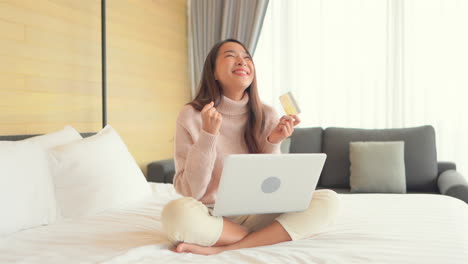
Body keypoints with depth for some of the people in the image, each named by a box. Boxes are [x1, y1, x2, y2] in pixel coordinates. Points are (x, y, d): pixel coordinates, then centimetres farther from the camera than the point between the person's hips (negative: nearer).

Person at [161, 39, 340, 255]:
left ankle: (224, 248, -20)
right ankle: (272, 238, -14)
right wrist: (208, 134, -20)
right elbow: (190, 191, -11)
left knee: (328, 200, -17)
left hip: (256, 213, 3)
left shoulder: (267, 116, 3)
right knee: (176, 213, -36)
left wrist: (273, 143, -13)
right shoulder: (191, 115, -6)